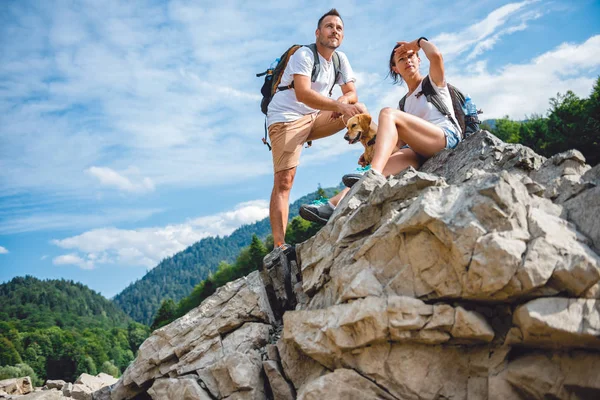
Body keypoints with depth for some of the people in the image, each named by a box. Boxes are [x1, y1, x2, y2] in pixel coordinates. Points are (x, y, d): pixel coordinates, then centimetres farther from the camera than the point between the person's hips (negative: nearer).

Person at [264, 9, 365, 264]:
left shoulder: (340, 59, 7)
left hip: (315, 118, 7)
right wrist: (339, 106, -39)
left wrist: (344, 101, -19)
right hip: (286, 118, -7)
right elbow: (302, 93, -31)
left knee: (358, 110, -9)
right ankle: (279, 246, -21)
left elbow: (352, 93, 5)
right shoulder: (304, 55, -15)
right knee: (284, 181, -18)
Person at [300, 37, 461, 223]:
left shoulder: (433, 82, 16)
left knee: (388, 114, -25)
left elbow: (436, 55, -9)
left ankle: (372, 176, -48)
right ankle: (335, 204, -40)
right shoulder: (405, 102, 30)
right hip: (421, 152, 6)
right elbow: (401, 142, 21)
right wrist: (372, 154, 8)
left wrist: (420, 42, 12)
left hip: (447, 137, -6)